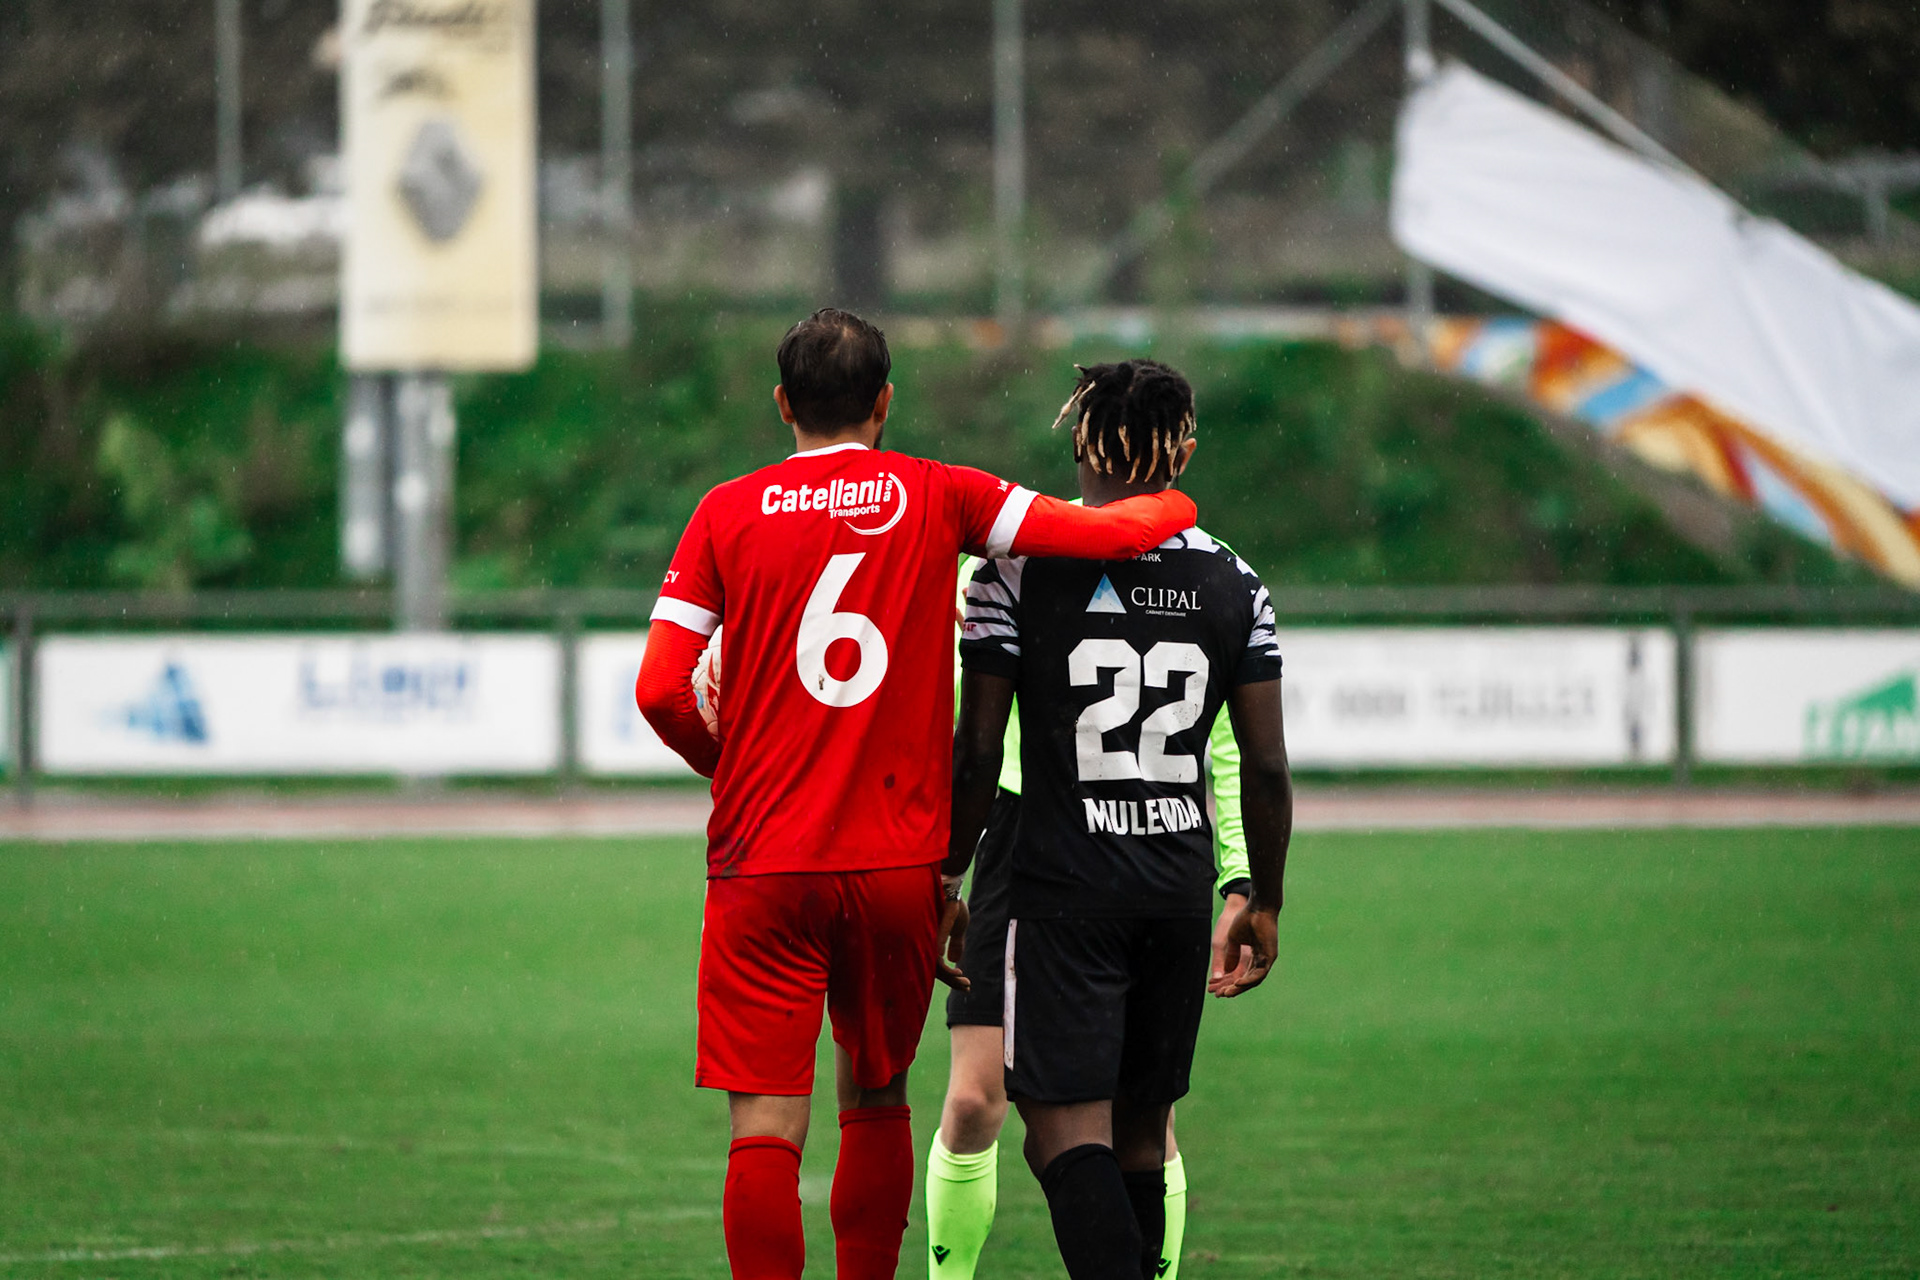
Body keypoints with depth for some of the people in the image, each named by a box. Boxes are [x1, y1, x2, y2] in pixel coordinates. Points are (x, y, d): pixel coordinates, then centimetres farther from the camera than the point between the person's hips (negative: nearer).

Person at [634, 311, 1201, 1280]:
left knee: (765, 1127, -4)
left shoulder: (728, 513, 2)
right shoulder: (940, 499, 2)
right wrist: (1175, 506, 21)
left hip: (761, 864, -1)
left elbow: (659, 691, -3)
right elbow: (1112, 533, -2)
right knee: (876, 1101, 18)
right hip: (899, 864, 1)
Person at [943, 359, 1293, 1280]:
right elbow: (1267, 768, 6)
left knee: (1070, 1134, -8)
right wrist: (1262, 903, 18)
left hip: (1062, 891, -4)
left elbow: (976, 753, -5)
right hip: (1180, 890, 4)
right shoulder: (1233, 584, 5)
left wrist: (943, 885, 6)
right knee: (1141, 1134, 14)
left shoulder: (1019, 572, -5)